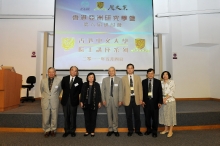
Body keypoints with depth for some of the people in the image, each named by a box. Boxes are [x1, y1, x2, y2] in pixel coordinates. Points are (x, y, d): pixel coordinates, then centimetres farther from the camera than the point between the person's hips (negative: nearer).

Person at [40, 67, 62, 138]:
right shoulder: (43, 81, -2)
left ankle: (53, 130, 28)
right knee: (45, 118, 6)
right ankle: (47, 131, 26)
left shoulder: (58, 81, -6)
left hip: (54, 102, -1)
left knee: (54, 118, 9)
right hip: (45, 102, 1)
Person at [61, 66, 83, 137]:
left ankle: (72, 131, 20)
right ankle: (66, 131, 21)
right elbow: (63, 87, 11)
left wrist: (75, 95, 3)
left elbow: (80, 90, 3)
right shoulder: (65, 78, 4)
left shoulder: (79, 80, -3)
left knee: (73, 116, 7)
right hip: (65, 100, 2)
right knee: (66, 116, 9)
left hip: (74, 100, -2)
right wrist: (67, 93, 8)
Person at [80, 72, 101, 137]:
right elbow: (82, 94, 4)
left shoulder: (97, 85, 0)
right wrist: (81, 102, 2)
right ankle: (87, 131, 21)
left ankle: (92, 131, 19)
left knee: (93, 118, 7)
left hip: (94, 104, -1)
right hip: (86, 104, 1)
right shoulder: (84, 85, 2)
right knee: (87, 118, 8)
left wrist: (99, 102, 1)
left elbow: (99, 94, 2)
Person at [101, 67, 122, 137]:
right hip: (108, 99, 1)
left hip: (115, 99, -1)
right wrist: (103, 100, -1)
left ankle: (115, 130, 17)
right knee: (109, 115, 7)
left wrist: (120, 100, -4)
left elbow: (120, 90, 1)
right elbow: (103, 90, 5)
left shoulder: (119, 79, 4)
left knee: (115, 115, 4)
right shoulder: (105, 80, 6)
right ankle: (110, 129, 19)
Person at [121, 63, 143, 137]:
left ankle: (138, 130, 24)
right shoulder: (123, 78, 3)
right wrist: (122, 99, -1)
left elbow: (140, 89, 6)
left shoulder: (138, 77, 8)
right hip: (127, 99, -1)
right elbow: (122, 90, 3)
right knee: (129, 116, 7)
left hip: (136, 99, 1)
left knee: (137, 115, 8)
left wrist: (141, 99, 1)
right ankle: (130, 130, 22)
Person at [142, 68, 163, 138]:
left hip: (154, 102, -1)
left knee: (155, 117, 7)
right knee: (147, 117, 10)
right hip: (146, 101, 1)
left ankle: (154, 131, 22)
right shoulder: (144, 82, 3)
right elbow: (142, 92, 3)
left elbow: (160, 92, 0)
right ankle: (148, 130, 28)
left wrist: (160, 102, -5)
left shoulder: (158, 82, 1)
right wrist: (142, 101, -3)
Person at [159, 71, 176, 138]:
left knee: (170, 115, 1)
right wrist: (162, 99, -6)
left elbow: (172, 92, -10)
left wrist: (166, 98, -14)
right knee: (164, 115, 11)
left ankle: (170, 131, 11)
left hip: (170, 100, -4)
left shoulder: (171, 82, -4)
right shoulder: (161, 83, 7)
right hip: (163, 101, 4)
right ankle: (166, 129, 26)